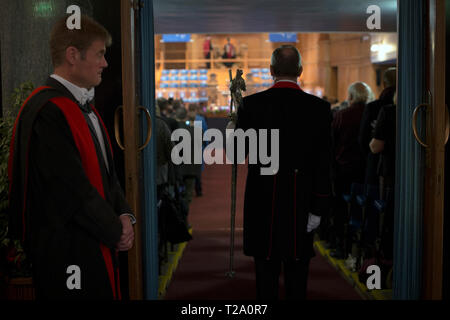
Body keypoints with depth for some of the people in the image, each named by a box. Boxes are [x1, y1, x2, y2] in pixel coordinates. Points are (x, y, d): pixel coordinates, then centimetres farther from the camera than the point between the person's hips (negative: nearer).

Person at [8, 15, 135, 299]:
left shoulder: (84, 106, 13)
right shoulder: (48, 112, -18)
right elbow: (71, 188, -21)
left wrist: (124, 215, 0)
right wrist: (116, 231, -9)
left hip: (99, 244, 9)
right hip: (66, 252, -9)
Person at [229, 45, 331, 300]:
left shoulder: (252, 104, -6)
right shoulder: (318, 107, -5)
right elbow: (323, 164, -6)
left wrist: (231, 133, 22)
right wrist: (318, 208, -1)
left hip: (263, 202, 0)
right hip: (300, 202, 0)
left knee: (266, 271, 11)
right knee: (297, 272, 12)